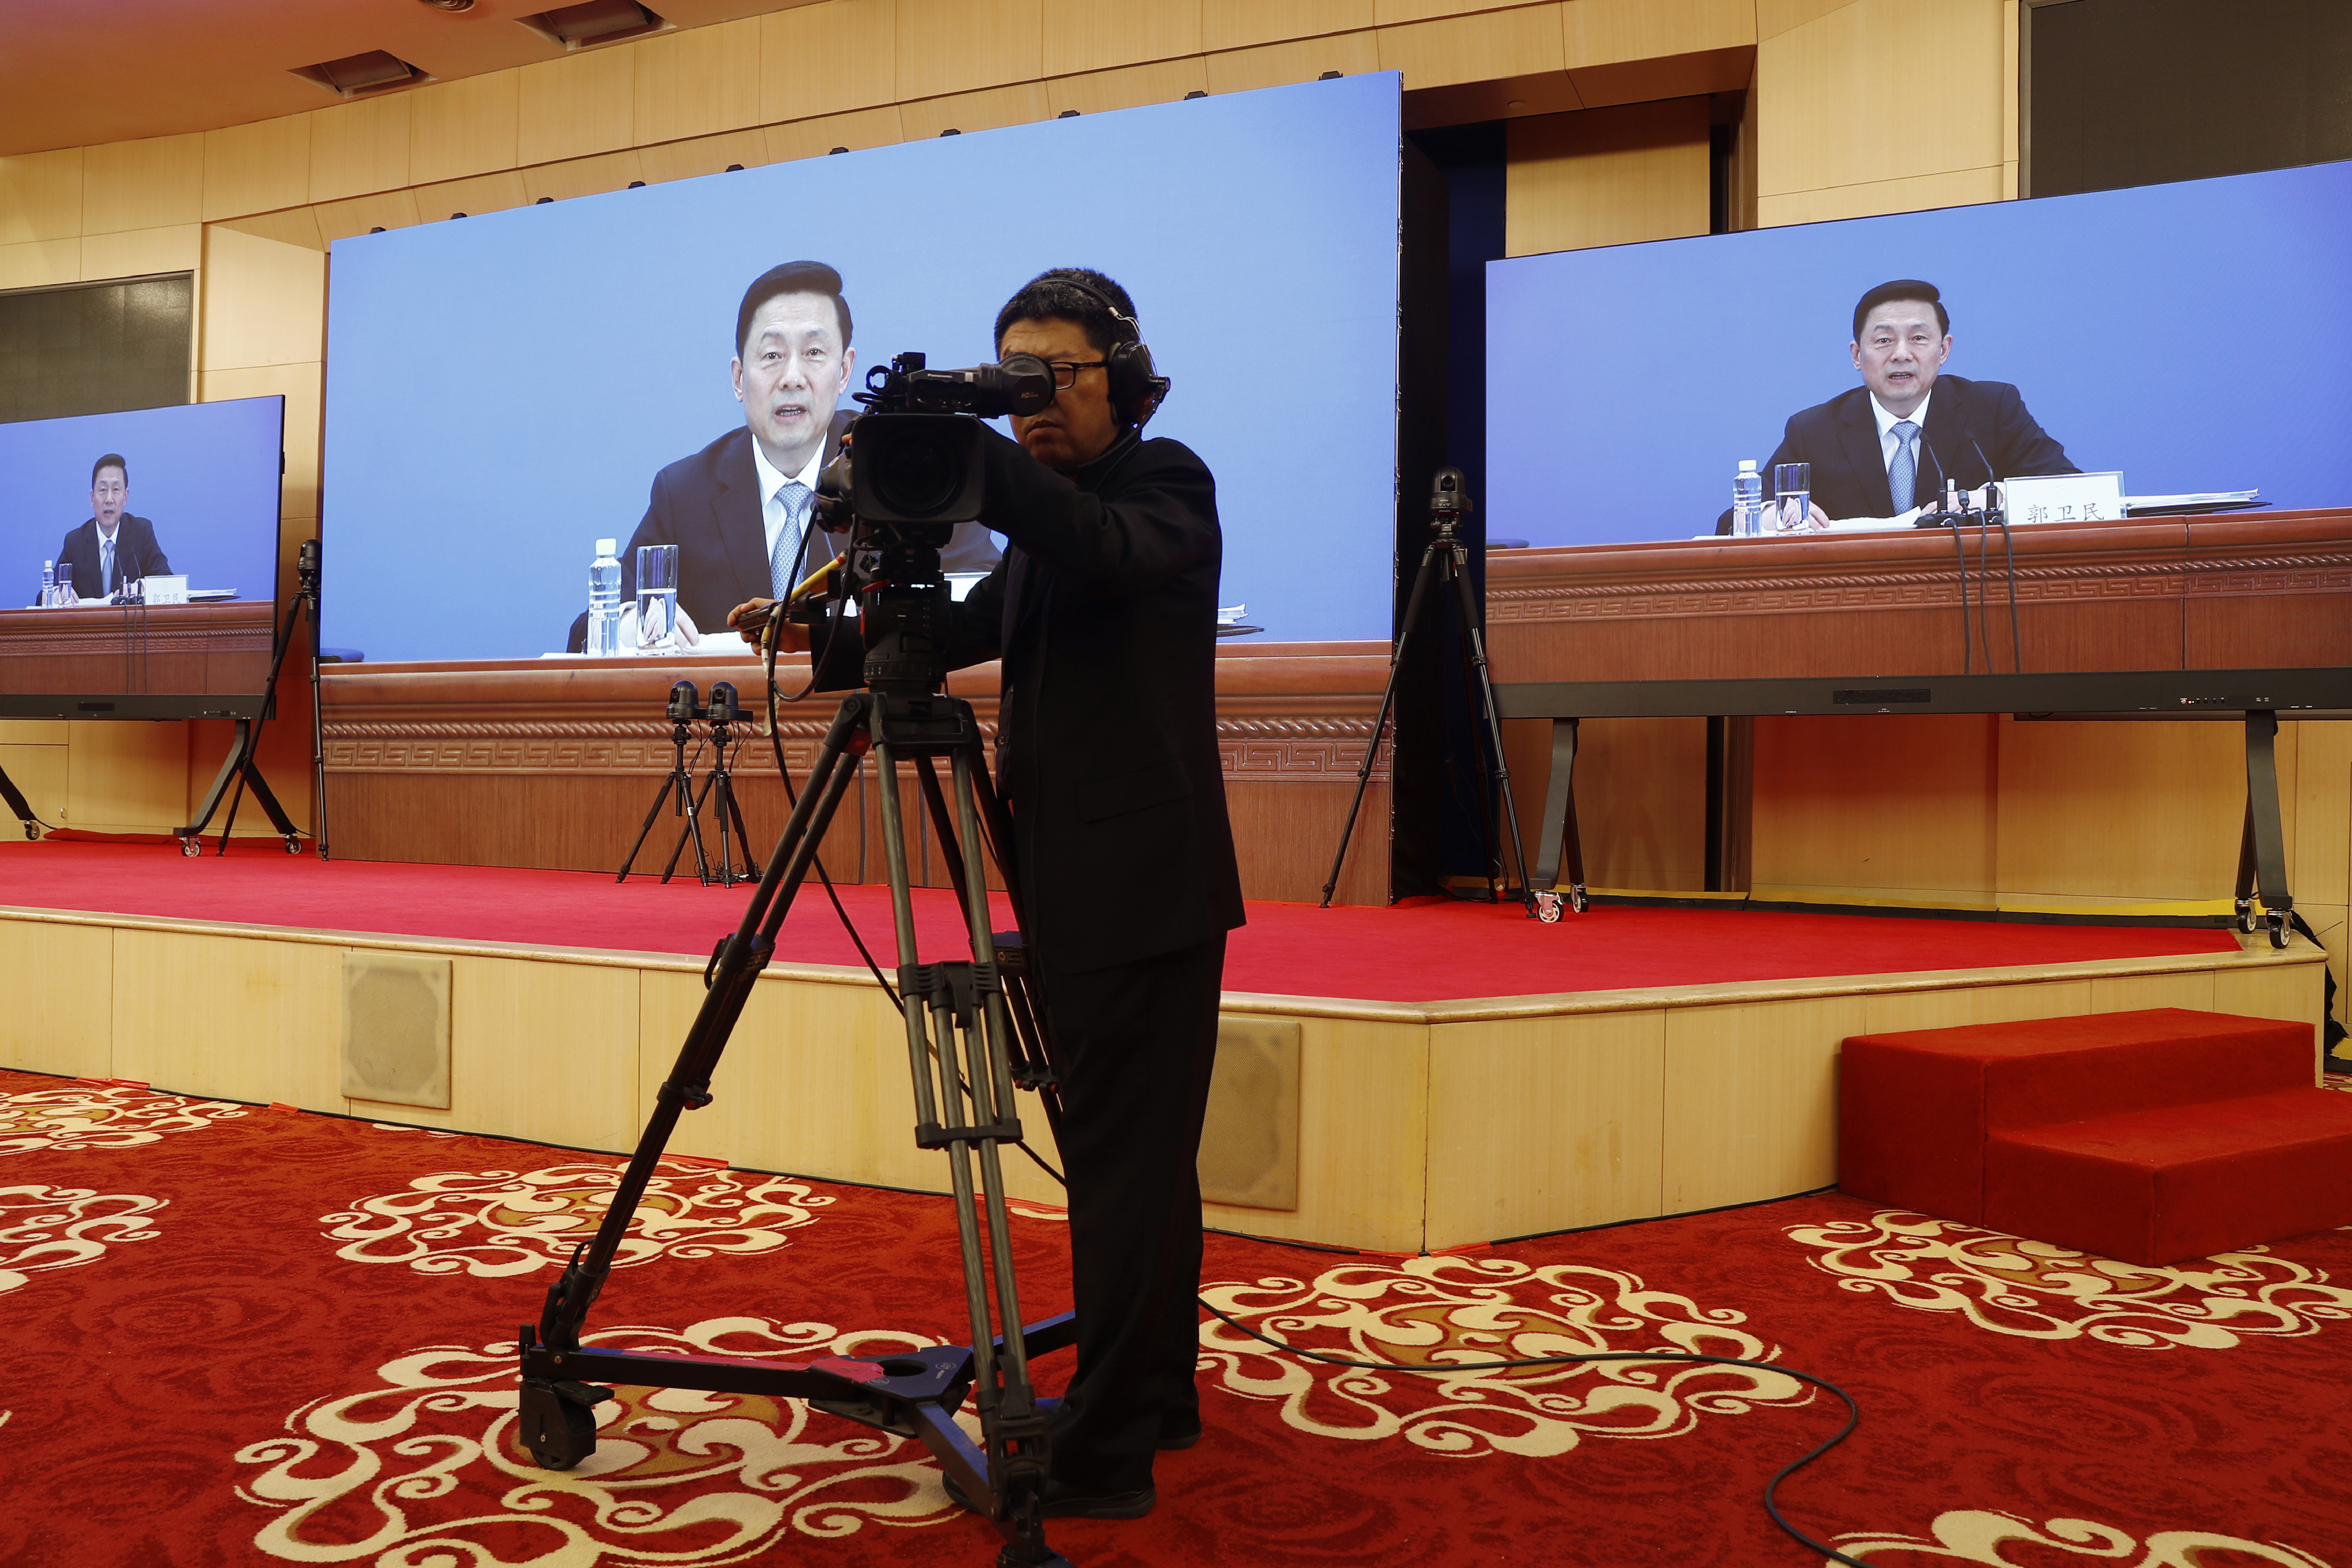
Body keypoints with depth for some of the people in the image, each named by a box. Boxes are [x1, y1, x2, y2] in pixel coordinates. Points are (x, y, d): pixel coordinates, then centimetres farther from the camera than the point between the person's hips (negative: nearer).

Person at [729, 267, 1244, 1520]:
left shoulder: (1167, 486, -7)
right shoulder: (1045, 526, 17)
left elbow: (1110, 551, -29)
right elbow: (969, 630, 14)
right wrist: (829, 633, -2)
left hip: (1145, 887, -9)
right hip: (1085, 887, 9)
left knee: (1122, 1163, -6)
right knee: (1135, 1160, 16)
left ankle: (1100, 1457, 0)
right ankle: (1155, 1397, 28)